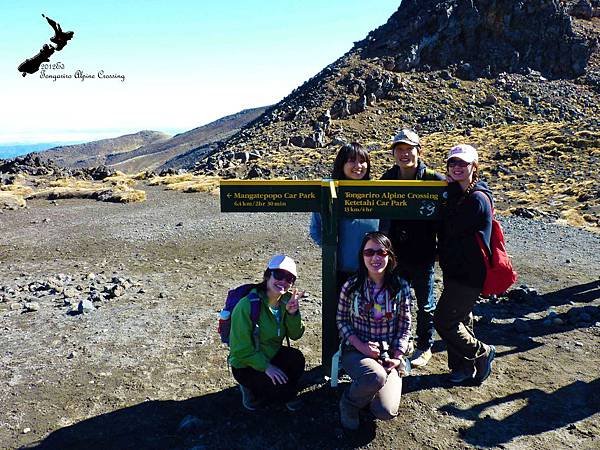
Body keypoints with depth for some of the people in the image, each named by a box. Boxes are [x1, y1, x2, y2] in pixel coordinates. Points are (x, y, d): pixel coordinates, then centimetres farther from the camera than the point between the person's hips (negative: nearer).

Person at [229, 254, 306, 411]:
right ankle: (251, 388, 8)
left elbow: (295, 335, -5)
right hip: (246, 365, -6)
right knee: (281, 386, -24)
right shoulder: (247, 306, -27)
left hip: (272, 354, 6)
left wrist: (293, 313, -22)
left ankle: (287, 394, 8)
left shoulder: (286, 300, -6)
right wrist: (266, 366, -24)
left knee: (297, 358, -22)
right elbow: (241, 350, -22)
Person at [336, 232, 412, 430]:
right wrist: (361, 346, -14)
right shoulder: (351, 286, -9)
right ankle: (349, 402, 0)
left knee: (386, 412, -16)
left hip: (389, 353, 2)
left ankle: (367, 392, 21)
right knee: (377, 377, -35)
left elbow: (405, 325, 3)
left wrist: (398, 356, -7)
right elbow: (342, 320, -1)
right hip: (356, 350, -1)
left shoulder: (401, 287, -5)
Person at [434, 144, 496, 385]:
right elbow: (445, 228, 9)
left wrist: (452, 191, -12)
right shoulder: (456, 194, 8)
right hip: (454, 269, 9)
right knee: (460, 319, 18)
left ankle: (482, 353, 19)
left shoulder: (477, 199, -18)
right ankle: (464, 366, 35)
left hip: (469, 274, -9)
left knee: (443, 321, -4)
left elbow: (452, 227, -22)